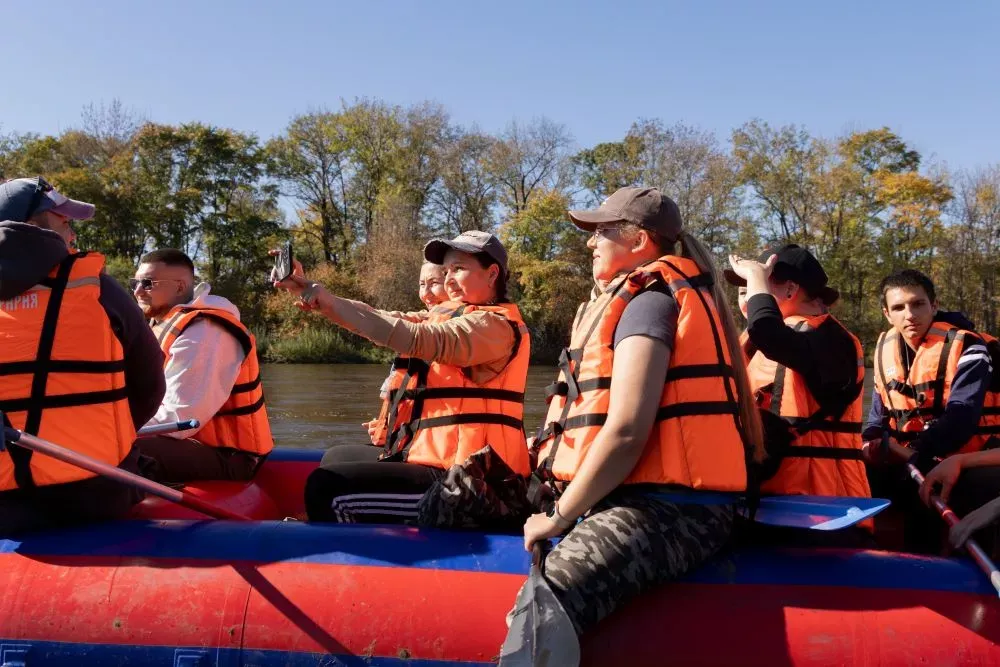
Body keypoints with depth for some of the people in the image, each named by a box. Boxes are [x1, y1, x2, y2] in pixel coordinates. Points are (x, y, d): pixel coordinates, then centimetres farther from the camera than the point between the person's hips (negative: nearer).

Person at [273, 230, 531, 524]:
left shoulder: (496, 325, -11)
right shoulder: (448, 314, 15)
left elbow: (416, 338, -26)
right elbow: (386, 320, 4)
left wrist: (332, 303, -26)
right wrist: (310, 291, -7)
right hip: (439, 459, 10)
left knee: (326, 486, -18)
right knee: (337, 458, 27)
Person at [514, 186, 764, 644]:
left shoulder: (649, 300, -8)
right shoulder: (658, 297, 23)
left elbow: (626, 431, -18)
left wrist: (558, 515, -8)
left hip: (664, 509, -11)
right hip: (654, 502, 11)